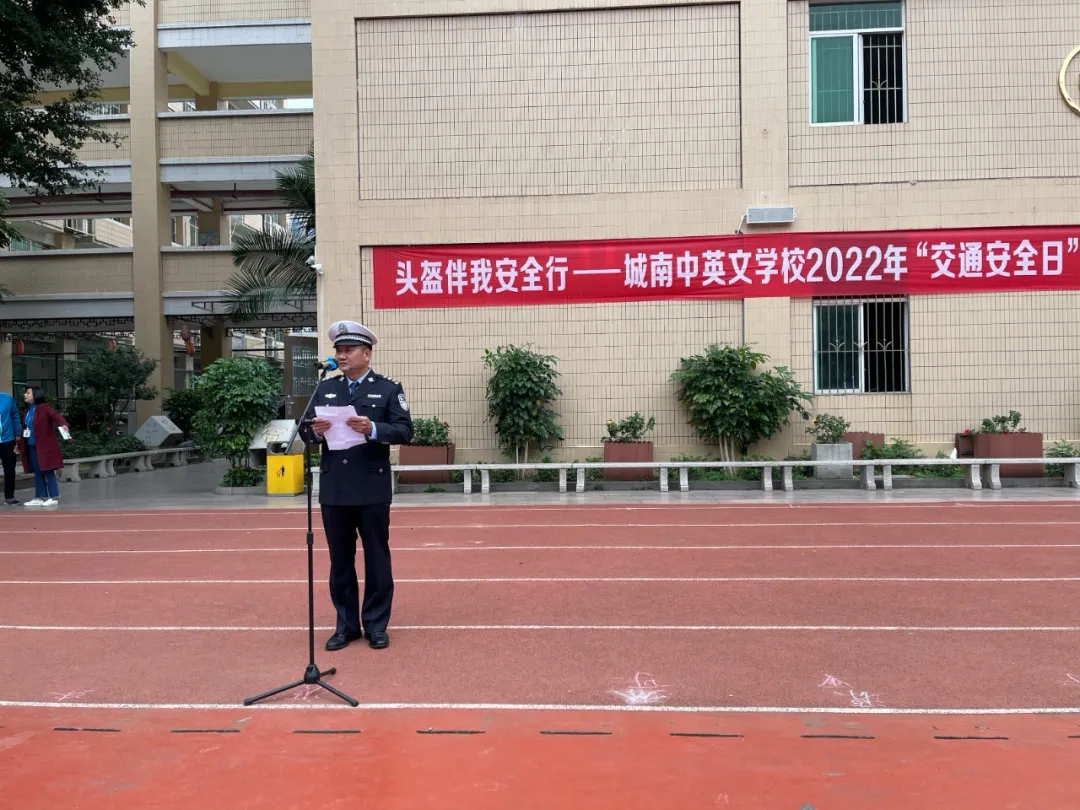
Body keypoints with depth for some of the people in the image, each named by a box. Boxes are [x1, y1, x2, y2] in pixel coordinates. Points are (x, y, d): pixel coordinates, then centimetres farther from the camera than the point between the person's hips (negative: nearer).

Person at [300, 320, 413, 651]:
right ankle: (346, 624, 23)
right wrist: (314, 430, -16)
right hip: (333, 489, 4)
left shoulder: (389, 388, 0)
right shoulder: (325, 388, 11)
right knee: (340, 560, 10)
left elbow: (405, 431, -9)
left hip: (372, 489, -3)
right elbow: (304, 431, 7)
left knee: (376, 558, 6)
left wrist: (373, 429, -25)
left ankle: (376, 625, 18)